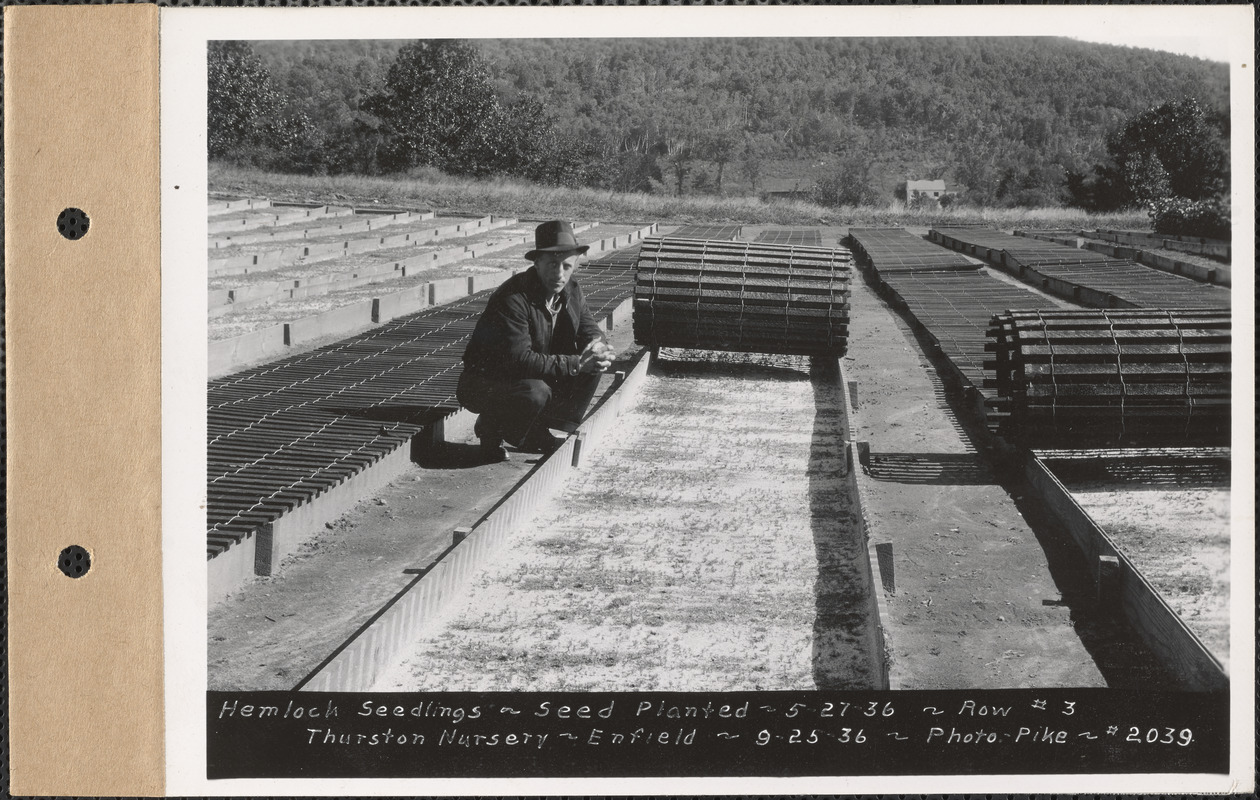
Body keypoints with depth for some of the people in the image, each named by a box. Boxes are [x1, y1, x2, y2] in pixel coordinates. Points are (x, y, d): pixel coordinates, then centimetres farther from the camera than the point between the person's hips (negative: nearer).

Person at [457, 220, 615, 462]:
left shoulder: (571, 292, -2)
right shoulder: (512, 298, -27)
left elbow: (591, 331, 5)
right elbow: (519, 360, -34)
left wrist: (596, 347, -22)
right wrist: (576, 363, -35)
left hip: (536, 376, 8)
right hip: (484, 383, -8)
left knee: (593, 366, -7)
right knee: (535, 392, -37)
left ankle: (540, 435, 2)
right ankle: (490, 430, -5)